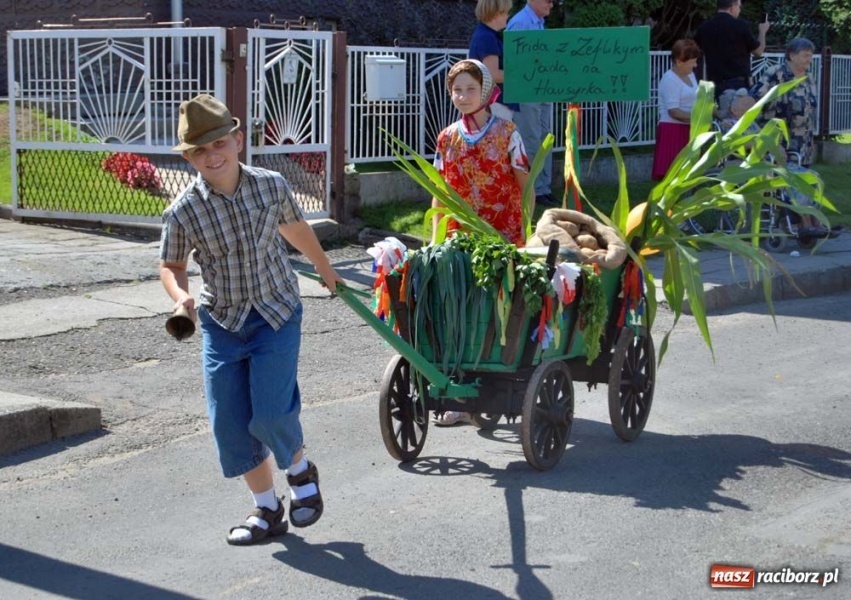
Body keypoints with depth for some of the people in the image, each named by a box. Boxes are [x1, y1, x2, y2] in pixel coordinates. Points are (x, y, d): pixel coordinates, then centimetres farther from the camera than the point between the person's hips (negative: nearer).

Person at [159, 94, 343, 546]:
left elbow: (295, 229, 13)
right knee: (230, 423, 1)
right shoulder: (184, 211, -12)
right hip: (221, 322, 1)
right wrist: (180, 296, -20)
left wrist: (326, 271, 29)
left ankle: (300, 471, 20)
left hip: (277, 315, -1)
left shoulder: (271, 187, -8)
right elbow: (171, 265, 3)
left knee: (270, 414, -14)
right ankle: (266, 508, 21)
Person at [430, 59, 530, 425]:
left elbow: (524, 185, 1)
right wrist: (436, 238, 4)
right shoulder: (448, 138, 7)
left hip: (503, 236, -3)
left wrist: (525, 231, -5)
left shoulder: (506, 133, -1)